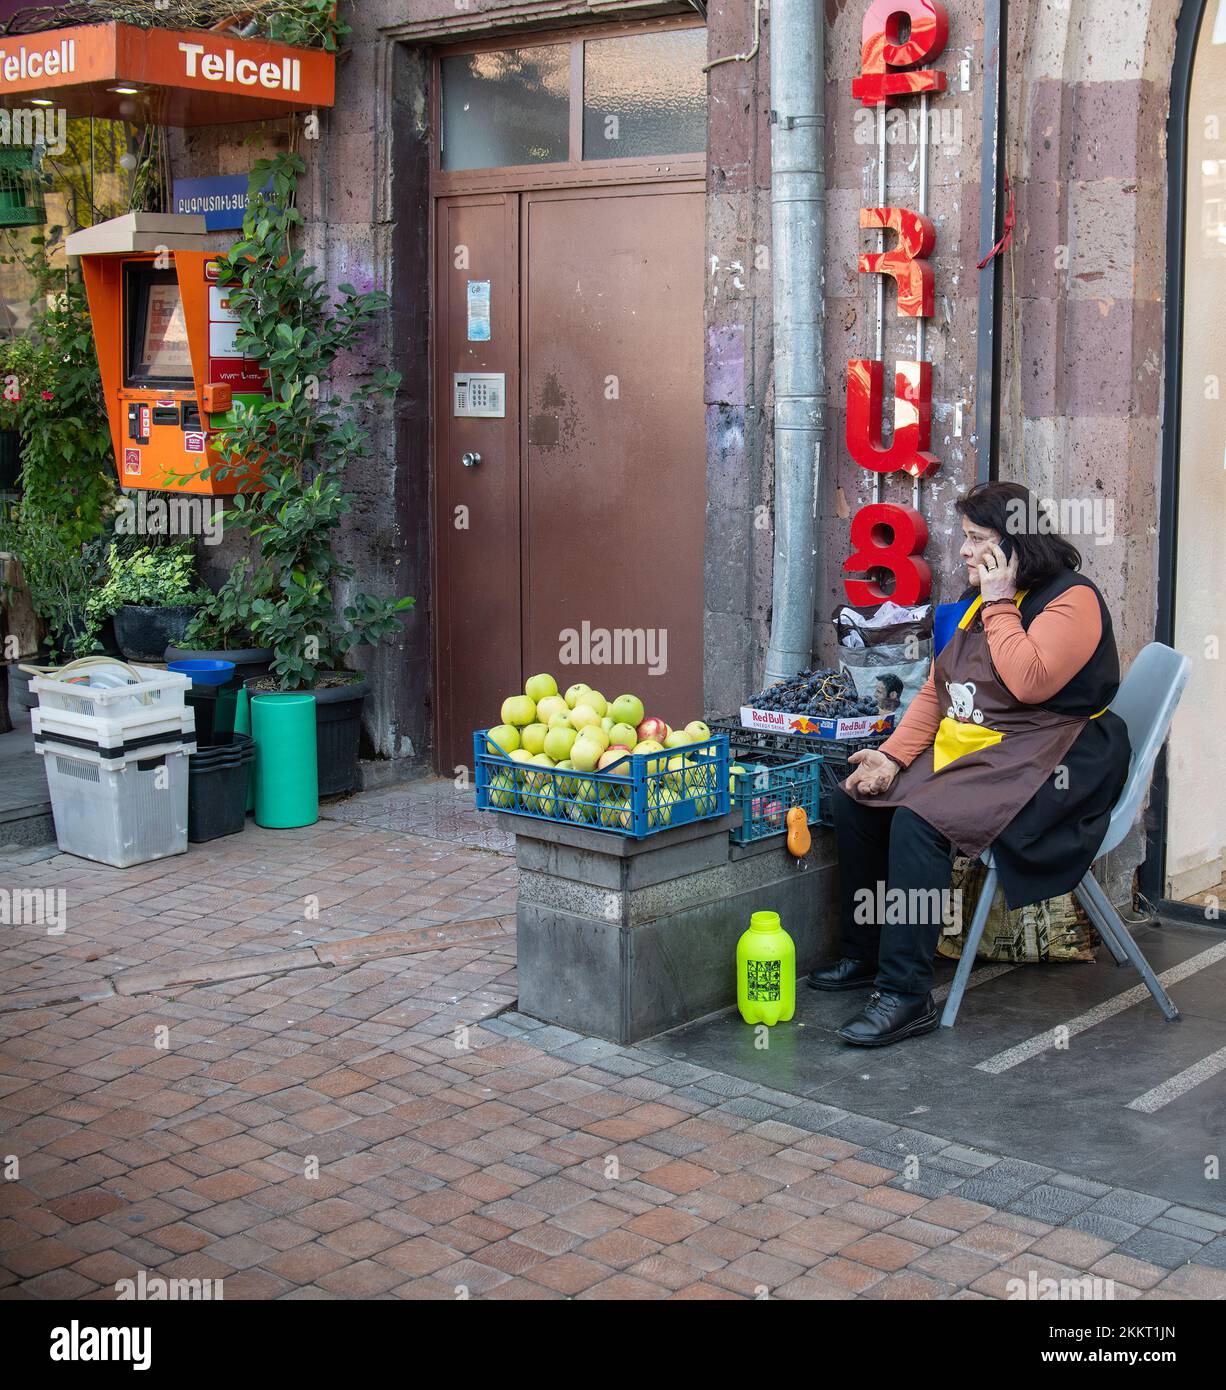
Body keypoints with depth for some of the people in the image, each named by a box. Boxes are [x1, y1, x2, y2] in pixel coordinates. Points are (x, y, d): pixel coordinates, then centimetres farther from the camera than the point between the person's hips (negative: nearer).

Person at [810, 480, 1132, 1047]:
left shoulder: (1072, 599, -11)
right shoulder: (978, 602, 16)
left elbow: (1030, 682, -28)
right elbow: (934, 693, 16)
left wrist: (1000, 605, -17)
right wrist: (892, 756, 2)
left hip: (1044, 765, -10)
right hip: (964, 750, 10)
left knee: (918, 824, -30)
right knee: (855, 799, 0)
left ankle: (905, 995, -26)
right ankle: (863, 953, 13)